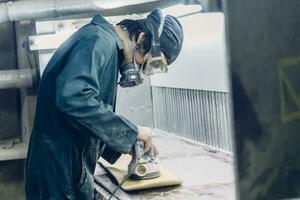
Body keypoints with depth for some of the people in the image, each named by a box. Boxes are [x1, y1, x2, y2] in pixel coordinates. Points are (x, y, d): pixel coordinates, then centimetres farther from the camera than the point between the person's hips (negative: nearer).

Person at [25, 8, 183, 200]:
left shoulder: (110, 47, 14)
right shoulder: (100, 41, -16)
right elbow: (75, 99, -33)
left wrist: (127, 144, 12)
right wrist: (132, 132, -23)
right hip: (59, 169, -9)